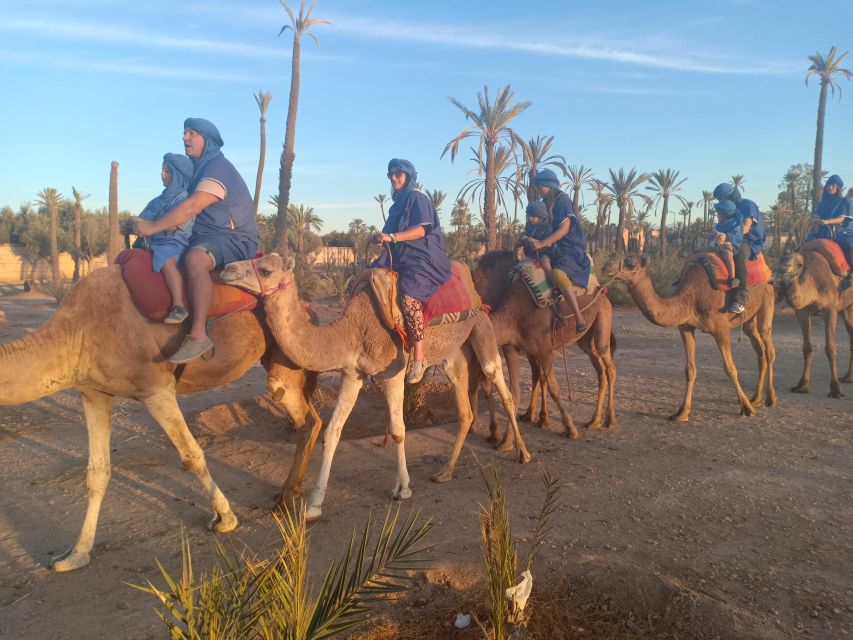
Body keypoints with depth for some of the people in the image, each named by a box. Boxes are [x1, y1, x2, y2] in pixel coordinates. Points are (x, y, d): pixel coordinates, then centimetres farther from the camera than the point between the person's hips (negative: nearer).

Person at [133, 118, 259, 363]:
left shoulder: (218, 167, -12)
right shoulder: (197, 168, 20)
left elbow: (192, 208, -24)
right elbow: (188, 207, 24)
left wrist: (152, 228, -20)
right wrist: (147, 223, 12)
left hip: (233, 240, -11)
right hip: (203, 238, 11)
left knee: (195, 258, -39)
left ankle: (198, 335, -40)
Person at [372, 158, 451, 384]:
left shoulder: (417, 198, -4)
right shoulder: (398, 201, 21)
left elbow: (422, 229, -17)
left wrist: (392, 237, -24)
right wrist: (382, 237, 7)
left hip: (423, 257, -9)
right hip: (402, 256, 10)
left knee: (409, 294, -32)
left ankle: (418, 357, -28)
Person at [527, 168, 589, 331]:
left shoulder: (563, 200, -9)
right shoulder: (547, 203, 15)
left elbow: (564, 229, -18)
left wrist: (542, 243, -23)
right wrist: (532, 240, 7)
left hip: (570, 248, -10)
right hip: (556, 248, 10)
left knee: (558, 273, -36)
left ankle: (580, 318, -37)